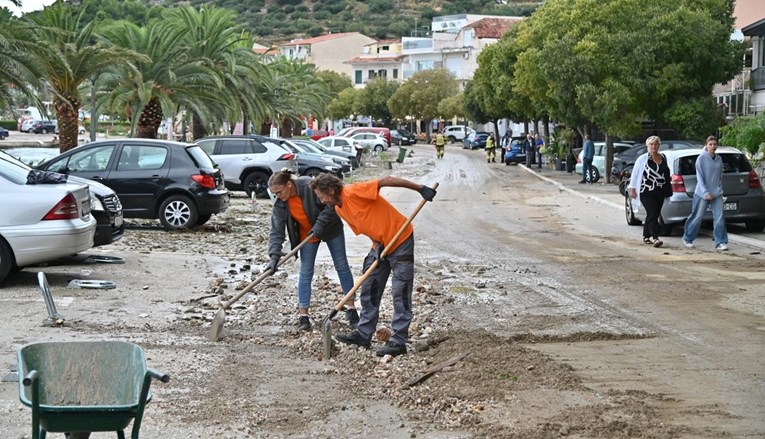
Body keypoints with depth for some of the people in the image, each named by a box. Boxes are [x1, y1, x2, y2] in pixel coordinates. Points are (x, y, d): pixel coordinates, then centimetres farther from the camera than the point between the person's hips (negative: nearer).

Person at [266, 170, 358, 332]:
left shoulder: (310, 186, -33)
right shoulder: (280, 205, -18)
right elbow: (276, 231, -19)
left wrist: (320, 223, -32)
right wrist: (274, 256, -29)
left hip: (330, 229, -3)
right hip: (307, 235, 3)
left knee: (342, 267, 6)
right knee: (305, 273, -1)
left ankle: (351, 309, 17)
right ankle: (303, 316, 3)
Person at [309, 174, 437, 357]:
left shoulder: (353, 192, -24)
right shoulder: (339, 209, 3)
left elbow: (386, 180, -27)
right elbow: (361, 227, 10)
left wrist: (420, 189, -31)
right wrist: (377, 245, -10)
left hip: (400, 240, -9)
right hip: (380, 244, 9)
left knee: (400, 293, -7)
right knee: (368, 290, 10)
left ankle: (399, 342, -8)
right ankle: (364, 335, 19)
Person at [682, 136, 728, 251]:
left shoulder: (719, 159, 8)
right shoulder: (701, 158, -7)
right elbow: (699, 177, -11)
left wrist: (720, 189, 12)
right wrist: (705, 192, -17)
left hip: (717, 193, 4)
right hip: (702, 193, -4)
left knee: (719, 217, -6)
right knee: (697, 217, 3)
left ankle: (720, 242, -4)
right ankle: (687, 239, 22)